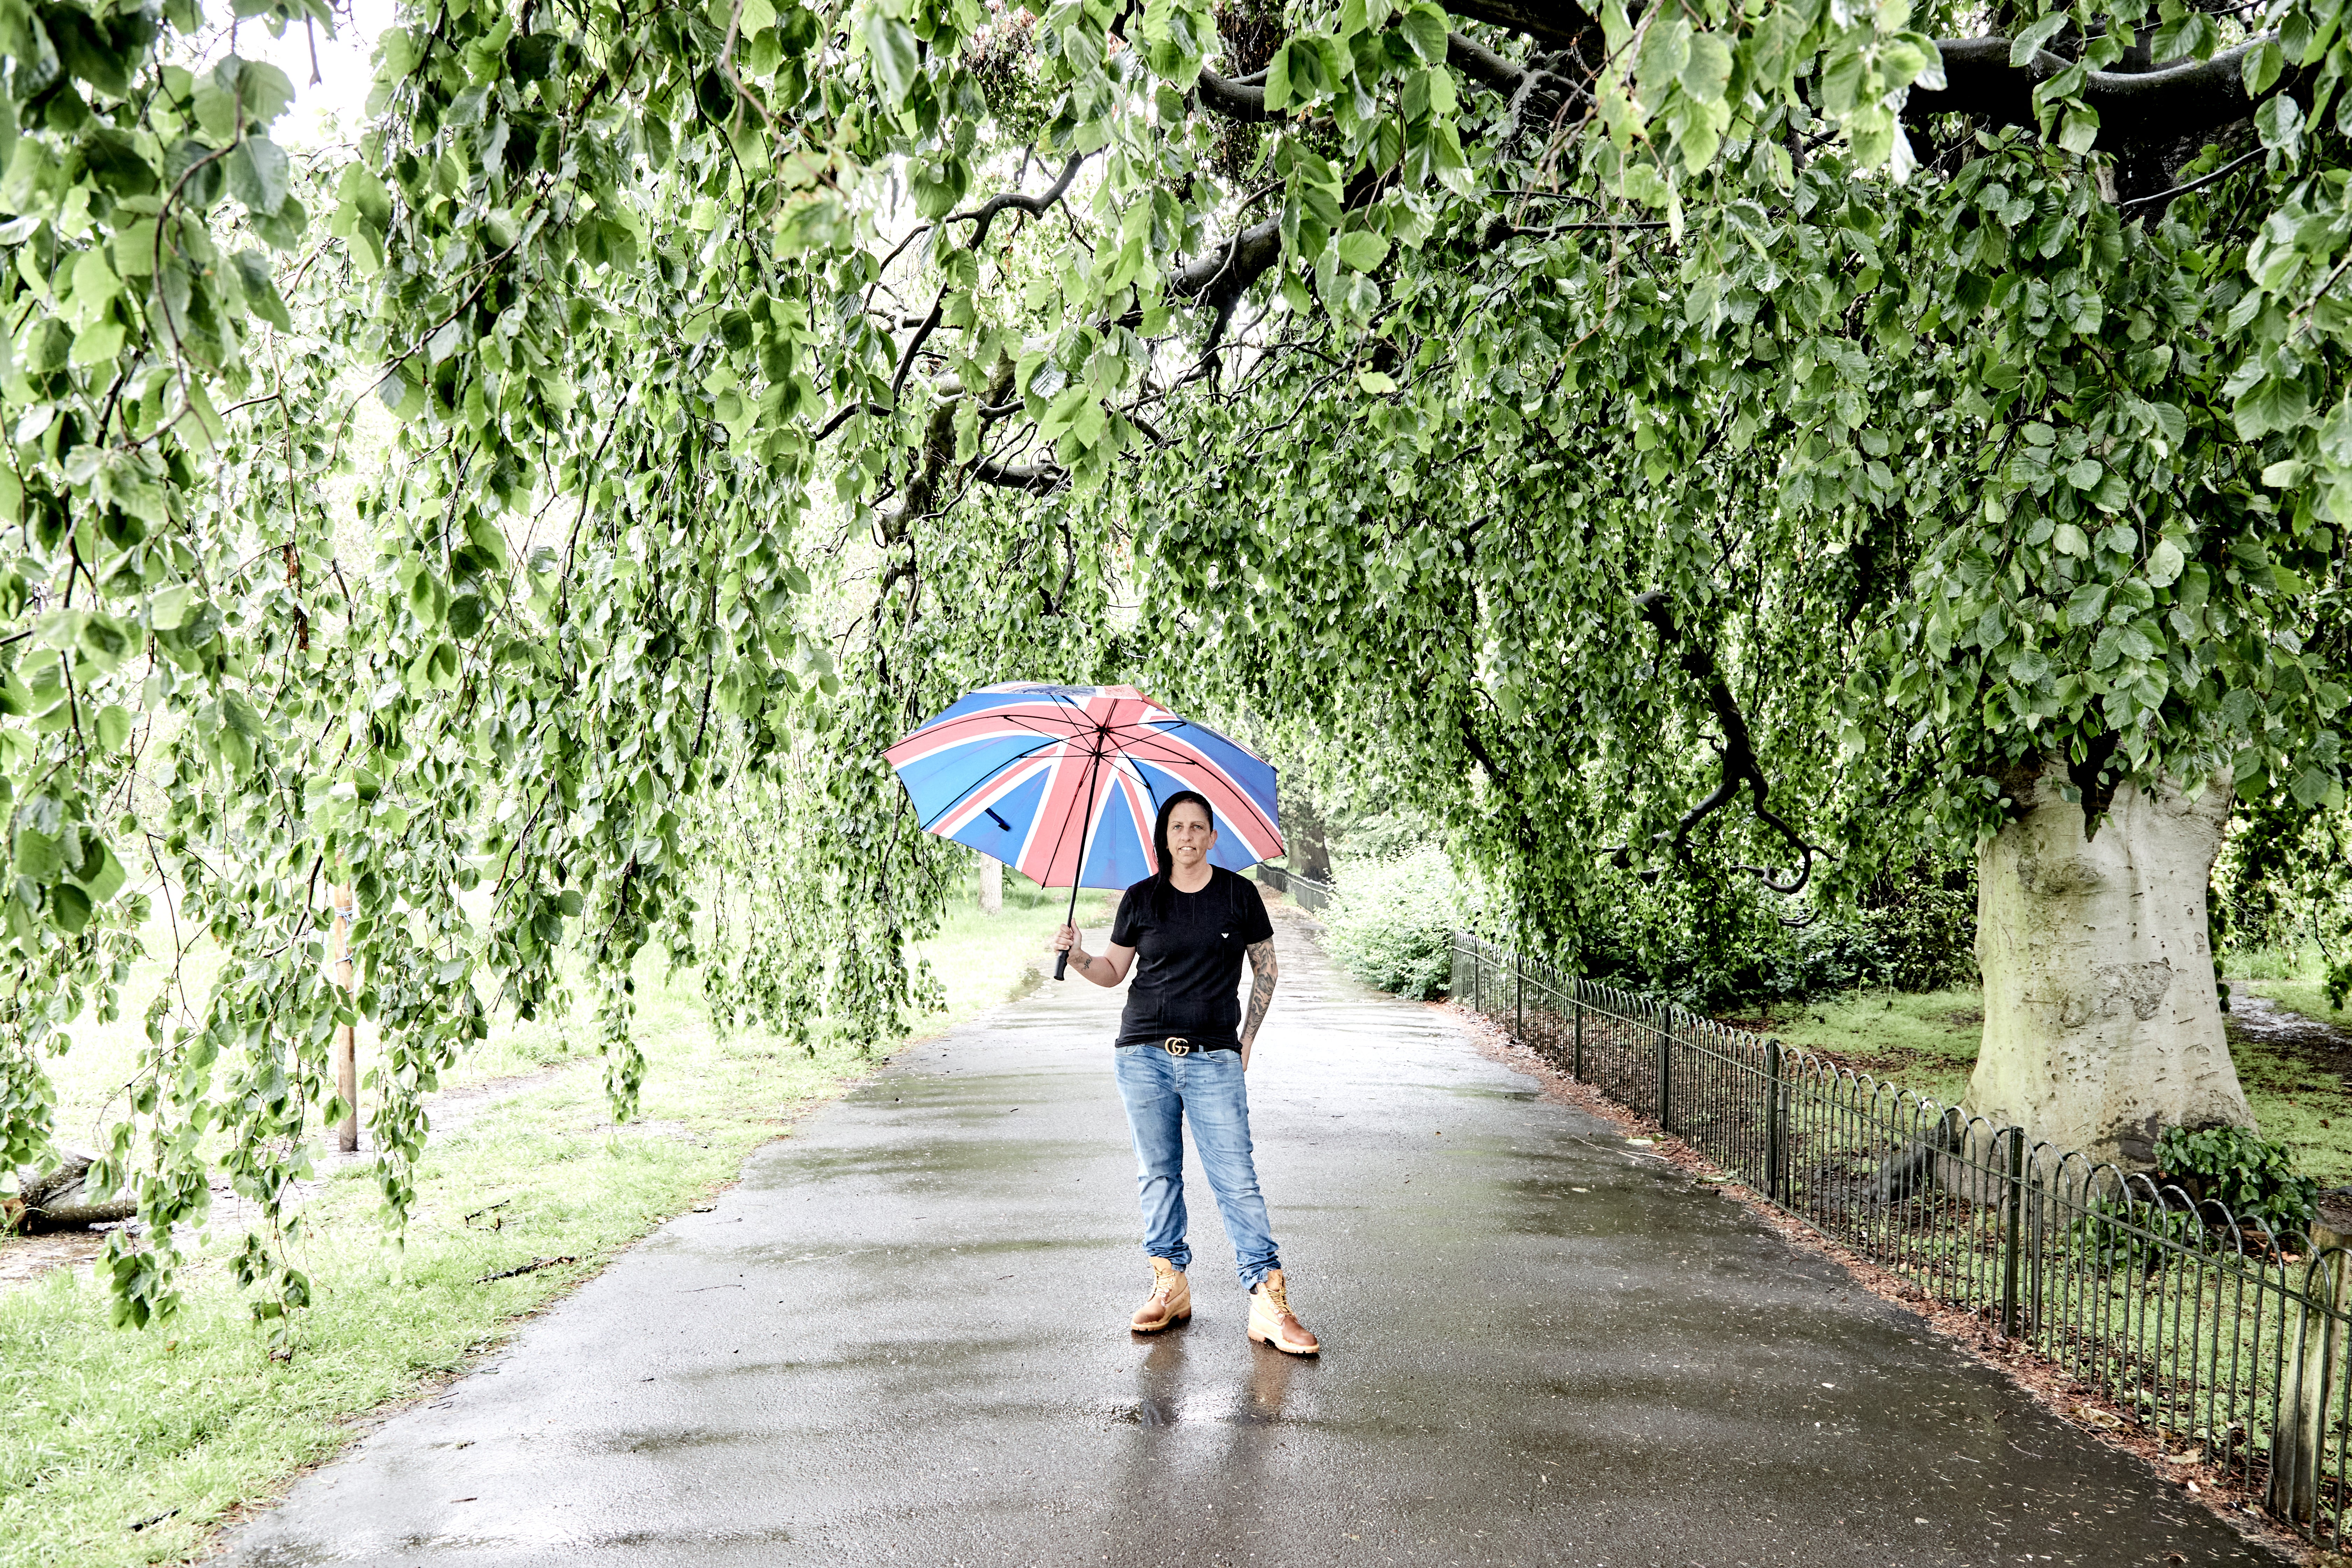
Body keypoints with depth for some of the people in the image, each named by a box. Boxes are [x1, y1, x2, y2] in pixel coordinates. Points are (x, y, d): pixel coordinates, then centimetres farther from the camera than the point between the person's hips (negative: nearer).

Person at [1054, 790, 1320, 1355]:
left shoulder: (1239, 895, 3)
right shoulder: (1140, 899, 6)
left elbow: (1265, 969, 11)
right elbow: (1113, 971, 13)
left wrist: (1247, 1038, 5)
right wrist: (1077, 955, -7)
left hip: (1214, 1060, -2)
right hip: (1144, 1055, 2)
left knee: (1236, 1179, -7)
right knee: (1158, 1174, 8)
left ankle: (1268, 1301, -5)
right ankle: (1170, 1286, 20)